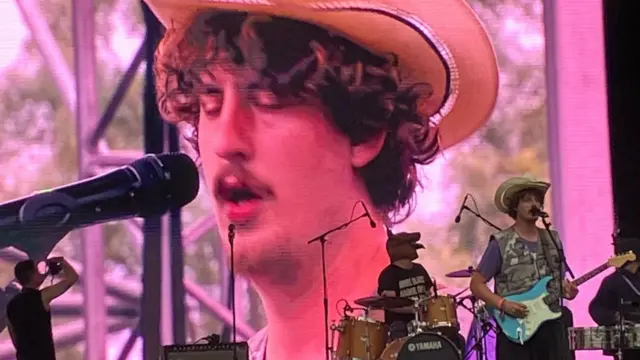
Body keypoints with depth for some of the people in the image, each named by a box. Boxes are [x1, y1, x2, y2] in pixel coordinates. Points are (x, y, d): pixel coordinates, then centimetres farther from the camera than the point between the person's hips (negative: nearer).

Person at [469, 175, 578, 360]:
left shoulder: (552, 240, 12)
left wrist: (567, 290, -3)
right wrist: (503, 304, -17)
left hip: (551, 325, 5)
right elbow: (476, 284, -3)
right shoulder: (501, 243, -4)